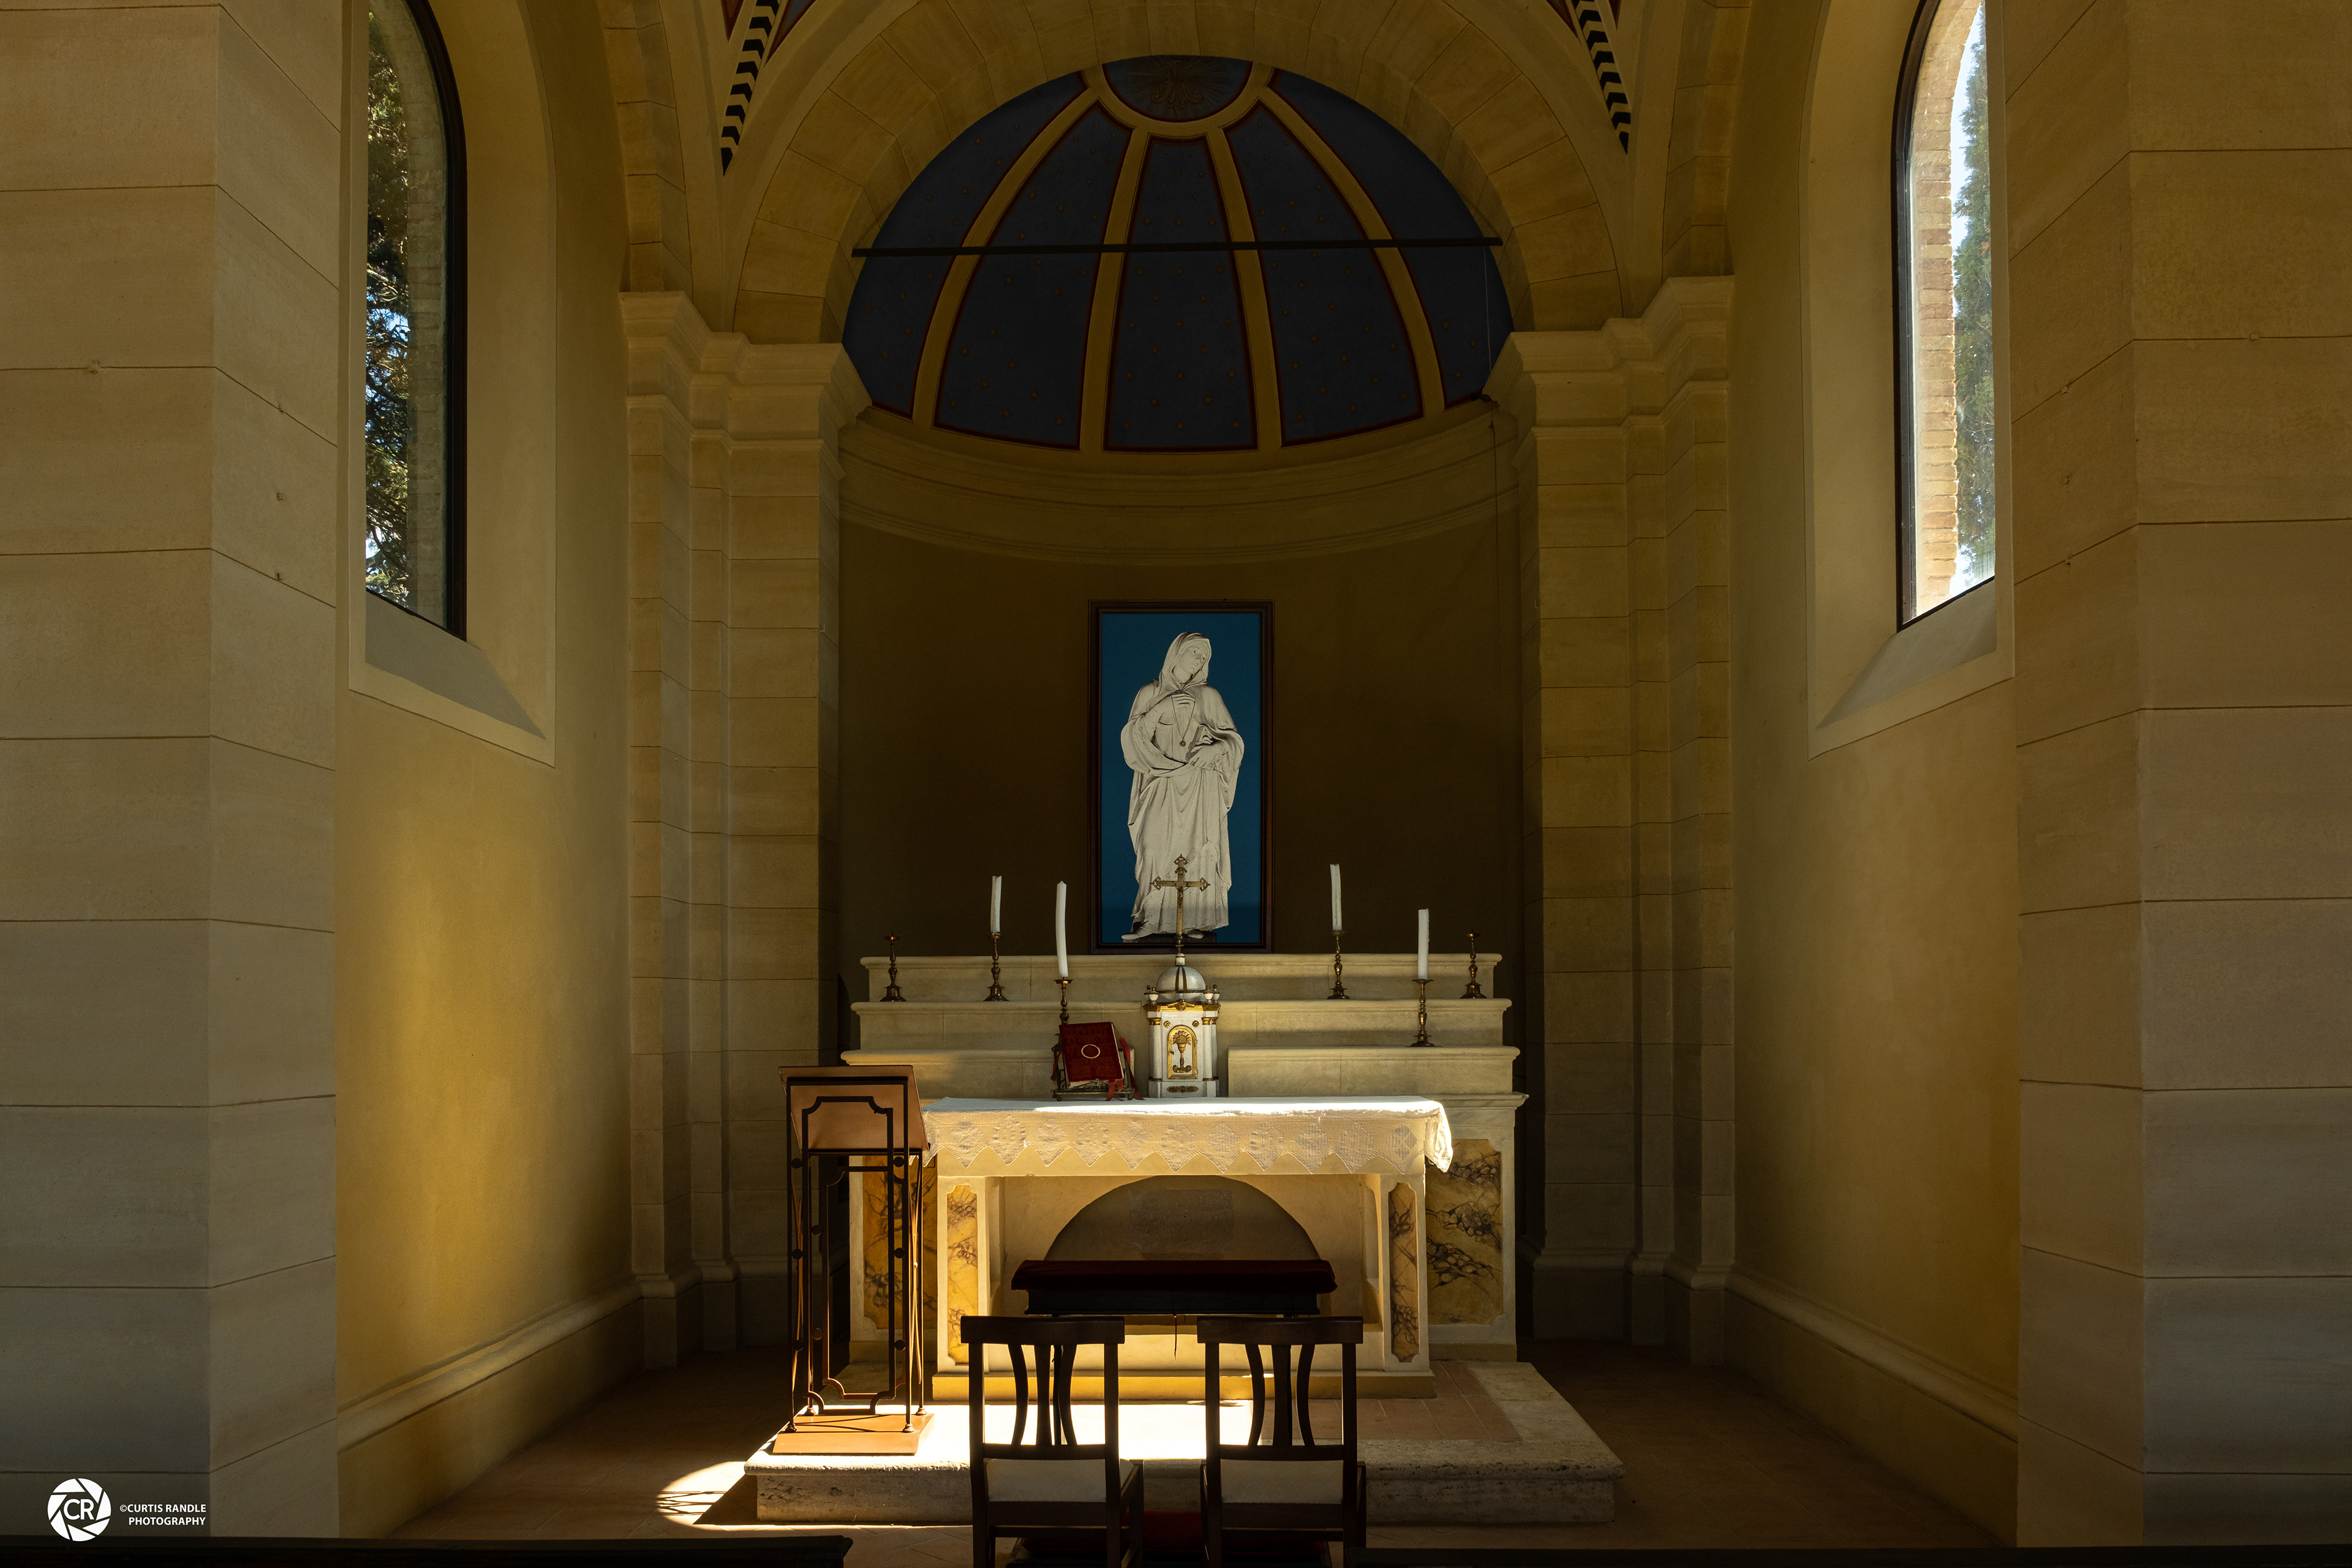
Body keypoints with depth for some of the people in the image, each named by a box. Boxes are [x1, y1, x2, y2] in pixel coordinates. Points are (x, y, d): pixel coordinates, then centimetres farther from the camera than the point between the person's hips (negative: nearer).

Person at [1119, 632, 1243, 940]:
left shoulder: (1208, 696, 10)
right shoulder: (1150, 694, 11)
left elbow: (1234, 738, 7)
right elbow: (1133, 737, 2)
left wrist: (1216, 748, -15)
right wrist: (1161, 709, -10)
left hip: (1200, 785, 0)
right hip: (1162, 785, 0)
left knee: (1198, 849, -10)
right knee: (1157, 848, -12)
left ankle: (1196, 922, -8)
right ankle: (1151, 921, -11)